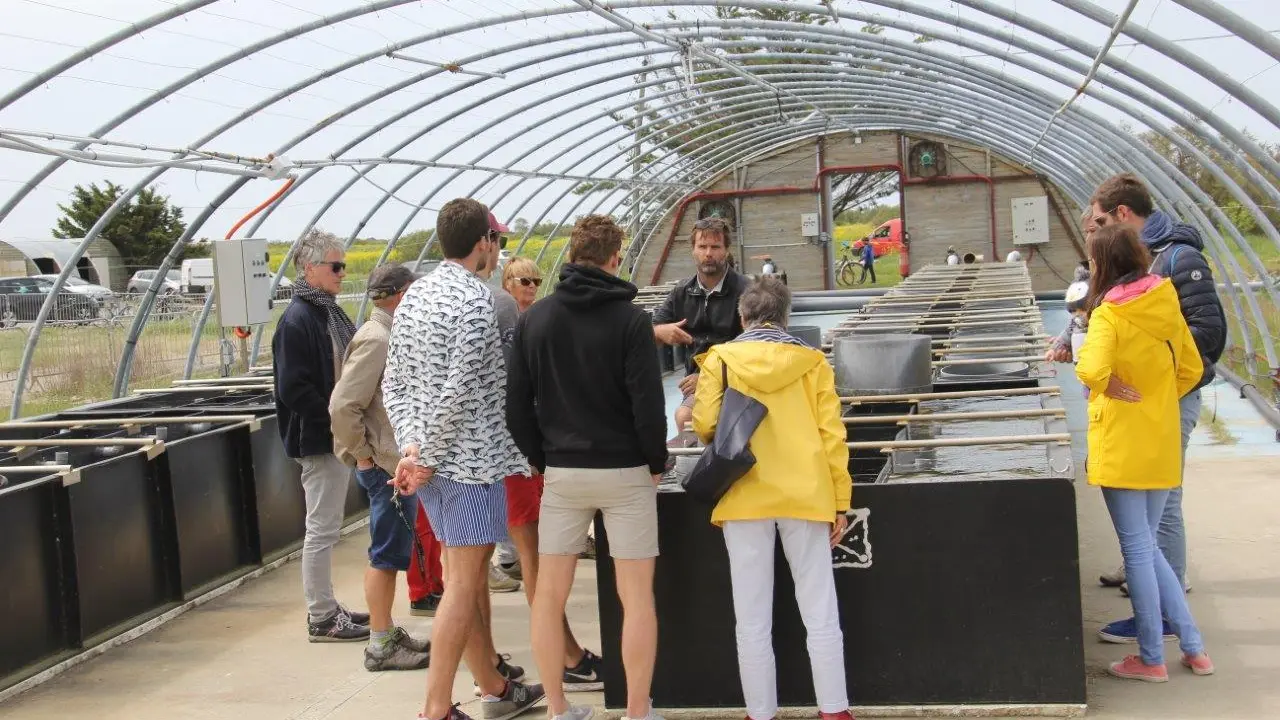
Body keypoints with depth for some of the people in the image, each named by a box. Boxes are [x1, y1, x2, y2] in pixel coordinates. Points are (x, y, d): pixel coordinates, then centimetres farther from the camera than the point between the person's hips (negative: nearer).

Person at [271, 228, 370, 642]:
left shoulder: (330, 314, 12)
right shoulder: (298, 320, -17)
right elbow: (293, 388, -22)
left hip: (338, 436, 9)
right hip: (318, 439, -9)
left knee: (325, 528, 15)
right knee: (322, 529, -2)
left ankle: (326, 609, 25)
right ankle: (321, 618, 7)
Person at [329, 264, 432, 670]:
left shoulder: (387, 336, 13)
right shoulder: (375, 340, -17)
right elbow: (343, 405, -24)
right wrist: (363, 454, -16)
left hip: (397, 462, 10)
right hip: (385, 465, -10)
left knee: (391, 553, 16)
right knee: (386, 555, -3)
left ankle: (387, 633, 25)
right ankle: (381, 645, 5)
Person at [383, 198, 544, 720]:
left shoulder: (415, 294, 10)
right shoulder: (475, 297, -16)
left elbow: (393, 382, 8)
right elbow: (458, 392, -22)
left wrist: (410, 447, 0)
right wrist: (429, 461, -15)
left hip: (432, 456, 9)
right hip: (470, 459, -9)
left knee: (468, 574, 17)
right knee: (462, 585, -3)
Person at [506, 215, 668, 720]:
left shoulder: (535, 317, 1)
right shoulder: (629, 318, -10)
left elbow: (517, 403, 2)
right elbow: (648, 403, -13)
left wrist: (540, 459, 12)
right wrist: (657, 463, 1)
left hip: (561, 472, 3)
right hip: (624, 471, -3)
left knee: (549, 594, 11)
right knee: (636, 596, 4)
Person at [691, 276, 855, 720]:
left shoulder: (720, 360, 0)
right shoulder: (812, 361, 3)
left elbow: (705, 426, -8)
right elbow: (832, 434, 0)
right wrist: (840, 501, 5)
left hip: (745, 498, -1)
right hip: (806, 496, 1)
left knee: (753, 621, 7)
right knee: (820, 615, 8)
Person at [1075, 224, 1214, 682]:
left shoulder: (1109, 316, -16)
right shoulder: (1166, 304, 4)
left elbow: (1092, 371, -32)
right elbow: (1192, 369, 12)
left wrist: (1109, 383, -11)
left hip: (1122, 448, -7)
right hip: (1162, 447, 7)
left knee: (1137, 550, 2)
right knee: (1148, 547, 18)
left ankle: (1151, 659, 11)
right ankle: (1193, 647, 18)